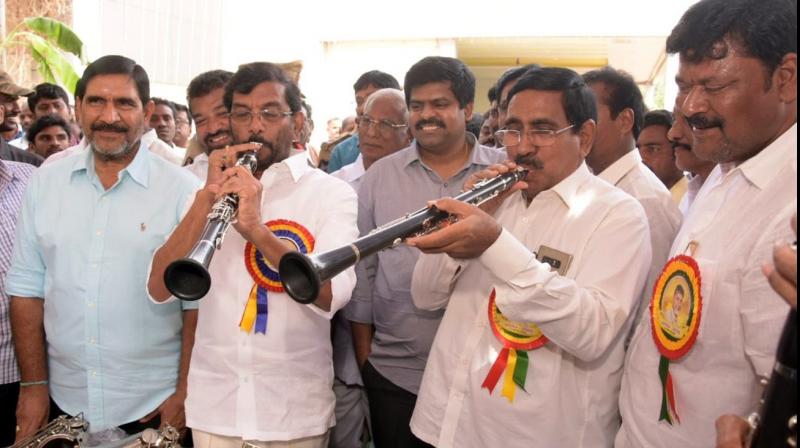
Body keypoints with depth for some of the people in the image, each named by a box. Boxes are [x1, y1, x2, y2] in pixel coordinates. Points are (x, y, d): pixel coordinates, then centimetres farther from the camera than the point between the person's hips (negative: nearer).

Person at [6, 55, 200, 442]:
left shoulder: (183, 190, -9)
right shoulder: (45, 182, 2)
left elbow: (198, 302, -8)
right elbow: (27, 288, 4)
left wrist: (184, 393, -9)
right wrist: (33, 385, 2)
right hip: (63, 402, 3)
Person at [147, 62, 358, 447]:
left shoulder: (332, 193, -5)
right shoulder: (213, 189, 5)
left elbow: (332, 294, -20)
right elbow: (159, 290, -7)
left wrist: (258, 230, -32)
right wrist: (208, 198, -18)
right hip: (212, 404, 3)